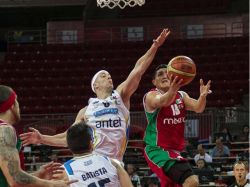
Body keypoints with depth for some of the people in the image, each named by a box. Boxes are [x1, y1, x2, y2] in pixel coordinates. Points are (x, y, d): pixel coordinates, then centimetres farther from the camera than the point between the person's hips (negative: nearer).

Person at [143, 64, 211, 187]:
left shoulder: (181, 96, 10)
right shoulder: (151, 96, -11)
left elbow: (197, 108, -10)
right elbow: (161, 102, -36)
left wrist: (202, 96, -33)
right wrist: (172, 91, -59)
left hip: (175, 151, 8)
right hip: (158, 150, -8)